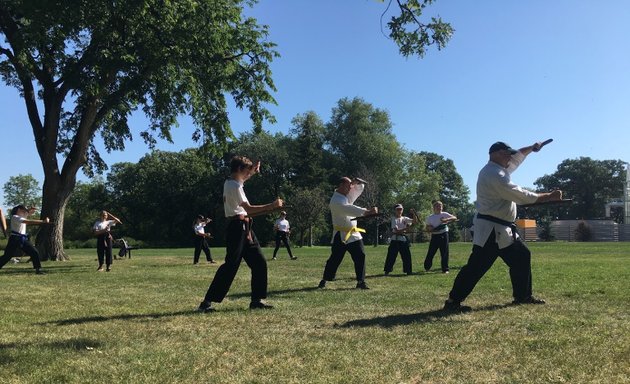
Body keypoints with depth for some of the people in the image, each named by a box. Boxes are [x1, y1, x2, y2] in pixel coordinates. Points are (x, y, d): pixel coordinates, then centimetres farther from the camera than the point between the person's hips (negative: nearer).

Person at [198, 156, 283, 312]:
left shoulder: (231, 183, 14)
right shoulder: (234, 186, -14)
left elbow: (243, 177, 41)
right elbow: (248, 208, -19)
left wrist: (253, 171, 24)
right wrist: (272, 205, -15)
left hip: (244, 229, 10)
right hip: (237, 228, -10)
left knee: (259, 263, 9)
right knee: (231, 265, -11)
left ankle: (256, 300, 14)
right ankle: (207, 302, -7)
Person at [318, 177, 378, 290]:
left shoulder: (347, 195, 9)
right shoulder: (336, 201, -17)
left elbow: (360, 188, 19)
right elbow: (351, 210, -31)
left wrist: (357, 182, -5)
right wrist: (367, 211, -40)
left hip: (354, 234, 7)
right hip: (341, 235, -7)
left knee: (360, 257, -2)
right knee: (335, 259, 1)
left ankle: (360, 282, 4)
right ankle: (324, 280, 16)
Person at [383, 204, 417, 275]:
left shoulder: (404, 218, 10)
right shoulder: (394, 219, -4)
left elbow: (414, 221, 0)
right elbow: (397, 231, -15)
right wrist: (406, 228, -20)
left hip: (403, 239, 4)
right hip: (395, 239, -4)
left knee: (407, 255, 4)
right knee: (391, 256, -2)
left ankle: (408, 270, 12)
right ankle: (387, 270, 6)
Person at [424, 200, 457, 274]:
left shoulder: (444, 214, 1)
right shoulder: (430, 217, 7)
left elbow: (455, 218, -10)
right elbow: (427, 228, 12)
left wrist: (447, 219, -25)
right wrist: (430, 229, -11)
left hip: (443, 235, -1)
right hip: (434, 236, 2)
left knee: (444, 253, -1)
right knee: (430, 252, 4)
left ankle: (445, 269, 7)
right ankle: (427, 267, 21)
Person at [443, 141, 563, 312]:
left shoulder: (499, 168, 13)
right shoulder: (494, 175, -18)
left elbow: (517, 157, 31)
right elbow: (522, 196, -17)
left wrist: (531, 148, 19)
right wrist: (549, 196, -11)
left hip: (502, 228, 11)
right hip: (490, 229, -11)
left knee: (522, 256, 16)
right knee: (477, 265, -12)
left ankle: (522, 295, 27)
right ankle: (453, 301, -9)